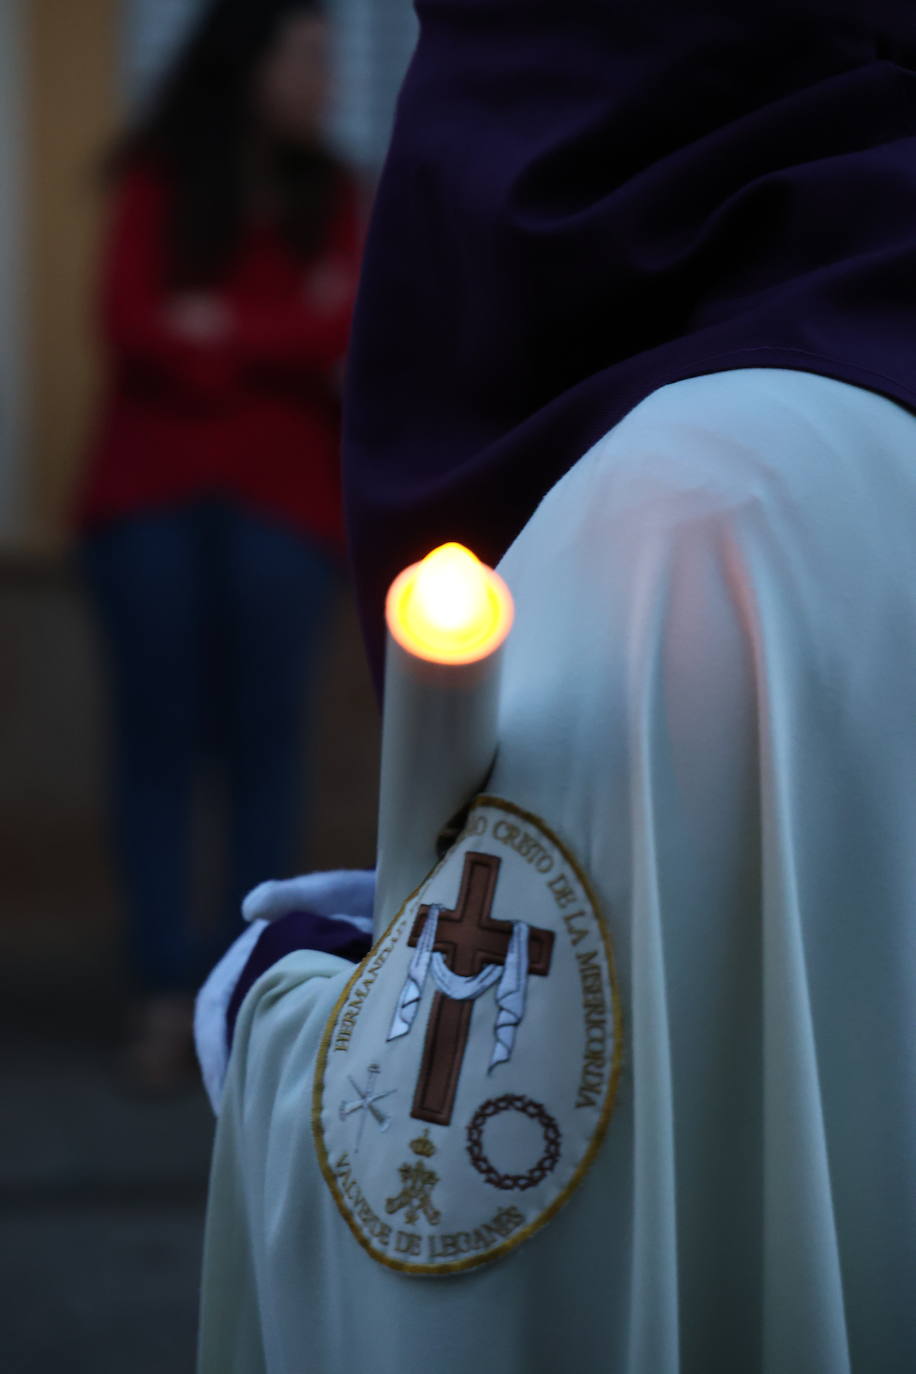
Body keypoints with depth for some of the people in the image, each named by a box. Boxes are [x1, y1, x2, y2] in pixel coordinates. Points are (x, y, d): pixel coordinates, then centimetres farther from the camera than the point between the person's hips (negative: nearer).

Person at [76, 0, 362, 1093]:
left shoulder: (327, 193, 10)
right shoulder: (158, 183, 4)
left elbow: (336, 334, 0)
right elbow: (134, 327, -8)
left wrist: (225, 331, -9)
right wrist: (288, 338, -9)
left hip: (277, 495, 1)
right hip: (154, 490, -1)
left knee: (262, 738, -3)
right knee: (160, 736, -3)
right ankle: (163, 995, -2)